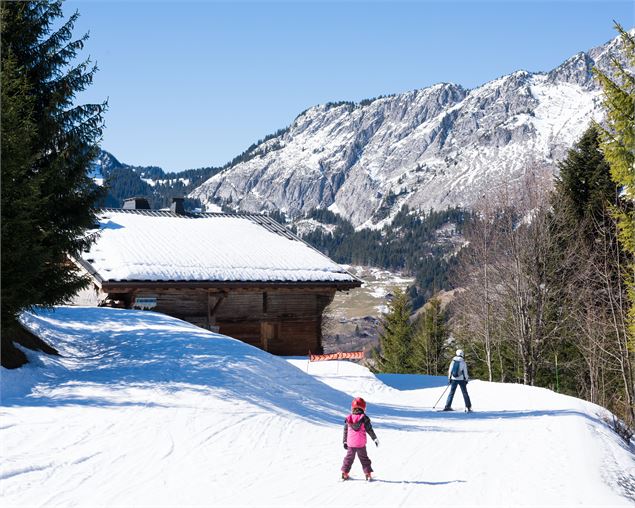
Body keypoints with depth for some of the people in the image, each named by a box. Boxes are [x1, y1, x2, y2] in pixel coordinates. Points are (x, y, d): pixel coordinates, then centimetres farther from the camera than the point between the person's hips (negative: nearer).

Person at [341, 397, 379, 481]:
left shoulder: (348, 418, -1)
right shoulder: (364, 418, -10)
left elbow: (345, 431, 6)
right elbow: (369, 430, -6)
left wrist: (345, 442, 16)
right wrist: (375, 439, 3)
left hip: (351, 444, 2)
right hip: (361, 444, -2)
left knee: (349, 458, 15)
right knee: (364, 458, 9)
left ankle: (344, 473, 15)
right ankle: (368, 474, 7)